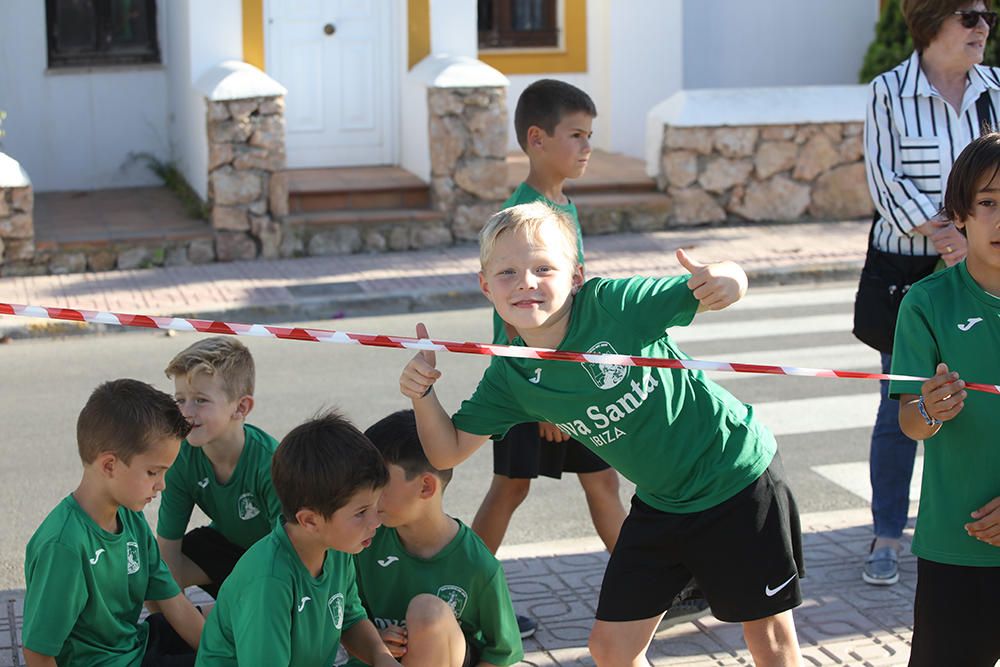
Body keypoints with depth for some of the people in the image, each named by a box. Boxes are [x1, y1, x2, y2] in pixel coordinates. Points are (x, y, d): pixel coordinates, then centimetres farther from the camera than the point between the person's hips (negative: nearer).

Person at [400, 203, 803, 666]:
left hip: (737, 475, -5)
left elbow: (702, 294, -18)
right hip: (660, 504, 5)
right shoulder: (509, 379, -7)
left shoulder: (614, 303, -23)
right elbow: (447, 452, -2)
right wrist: (422, 393, -19)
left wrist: (726, 278, -41)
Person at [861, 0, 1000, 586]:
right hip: (906, 272, -3)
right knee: (901, 407, 3)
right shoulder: (890, 92, -5)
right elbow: (887, 183, -8)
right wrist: (942, 234, -16)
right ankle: (887, 537, 15)